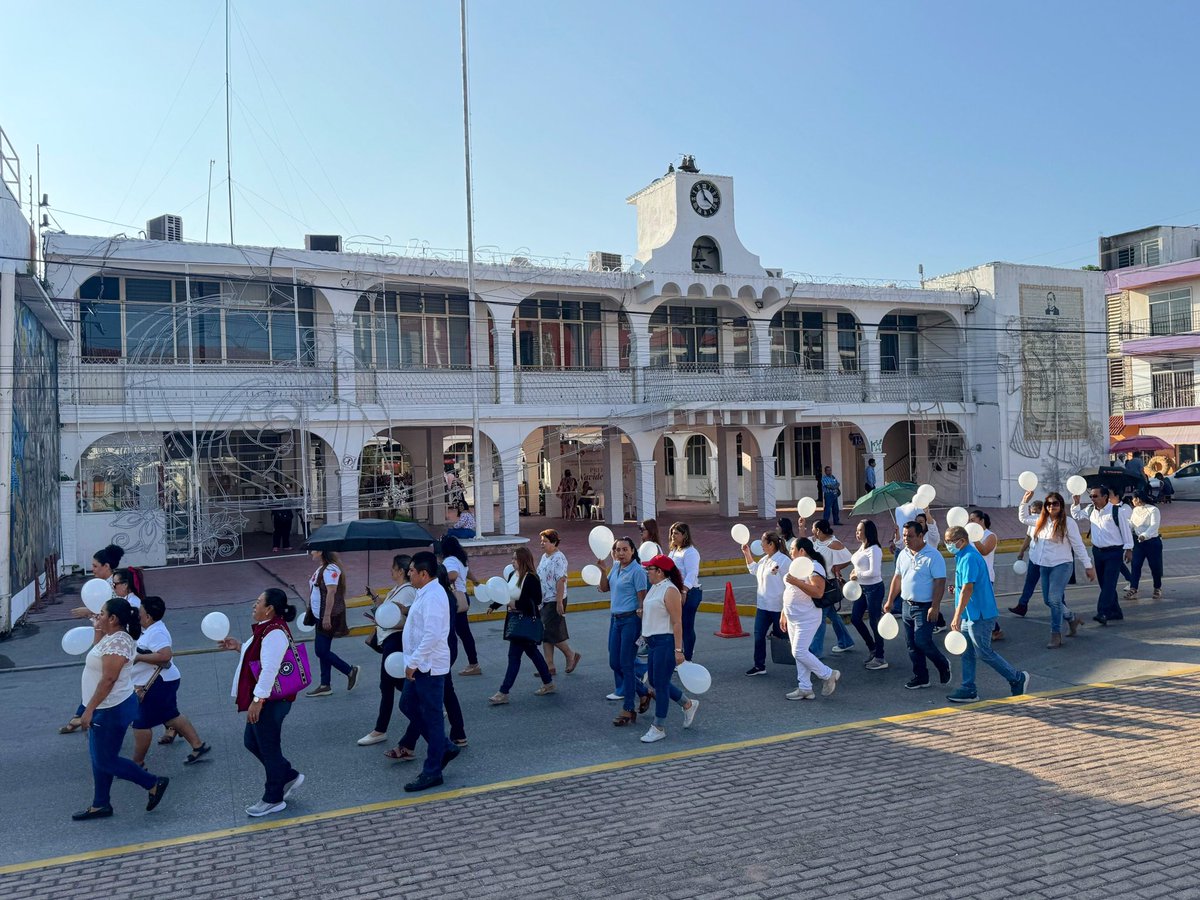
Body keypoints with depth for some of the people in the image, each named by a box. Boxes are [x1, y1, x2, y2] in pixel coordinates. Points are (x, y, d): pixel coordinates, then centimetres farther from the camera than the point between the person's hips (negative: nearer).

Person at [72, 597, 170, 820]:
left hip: (112, 710, -10)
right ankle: (100, 805, 28)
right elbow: (96, 655, 24)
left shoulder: (117, 642, -25)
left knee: (106, 760, -1)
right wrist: (97, 629, 13)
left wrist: (89, 710, -25)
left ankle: (154, 784, 8)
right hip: (106, 709, 10)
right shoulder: (112, 637, 6)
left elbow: (108, 680, -27)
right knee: (99, 758, 17)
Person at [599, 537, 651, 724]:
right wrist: (603, 571, 0)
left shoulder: (637, 571, -13)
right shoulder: (615, 566, 9)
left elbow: (642, 598, -14)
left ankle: (628, 710, 6)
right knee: (614, 663, 11)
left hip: (631, 620, -8)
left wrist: (643, 627, -17)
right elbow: (604, 588, 17)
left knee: (626, 665, -4)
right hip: (615, 618, 8)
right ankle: (643, 693, 28)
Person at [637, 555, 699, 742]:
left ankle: (658, 728, 8)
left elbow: (677, 622, -19)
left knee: (660, 684, -2)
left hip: (666, 642, -10)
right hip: (654, 642, 10)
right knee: (655, 682, 15)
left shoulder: (670, 590, -16)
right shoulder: (654, 588, 12)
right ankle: (688, 704, 32)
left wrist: (678, 650, -21)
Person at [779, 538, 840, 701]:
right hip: (792, 619, 9)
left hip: (806, 619, -9)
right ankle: (804, 689, 18)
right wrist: (783, 614, 20)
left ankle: (829, 675, 8)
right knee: (798, 653, 11)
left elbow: (818, 592, -28)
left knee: (800, 652, -10)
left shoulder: (814, 567, -16)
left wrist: (796, 582, -32)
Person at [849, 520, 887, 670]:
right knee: (855, 618, 14)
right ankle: (872, 648, 31)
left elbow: (874, 572, -25)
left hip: (873, 588, -9)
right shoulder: (862, 547, 7)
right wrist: (854, 570, 3)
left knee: (874, 622, 0)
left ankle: (879, 658, 12)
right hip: (862, 588, 9)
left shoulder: (874, 550, -20)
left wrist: (857, 575, -15)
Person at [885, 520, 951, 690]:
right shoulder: (903, 554, 9)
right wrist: (890, 601, 15)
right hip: (907, 605, 7)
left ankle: (943, 665, 16)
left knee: (922, 641, -11)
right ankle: (921, 677, 20)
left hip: (925, 607, -7)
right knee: (911, 644, 9)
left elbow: (940, 582, -16)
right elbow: (897, 578, 17)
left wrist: (935, 607, -21)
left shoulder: (933, 556, -13)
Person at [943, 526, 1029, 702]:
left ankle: (1018, 679, 16)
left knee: (984, 653, 1)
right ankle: (968, 690, 16)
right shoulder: (963, 557, 11)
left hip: (979, 615, -10)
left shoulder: (969, 559, -21)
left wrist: (957, 616, -27)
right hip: (969, 615, 10)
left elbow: (967, 589, -26)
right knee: (967, 653, 11)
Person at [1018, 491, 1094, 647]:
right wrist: (1025, 500, 16)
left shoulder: (1068, 522, -9)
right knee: (1048, 600, 10)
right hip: (1044, 566, 6)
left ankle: (1056, 635, -2)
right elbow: (1023, 518, 25)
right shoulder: (1041, 521, 8)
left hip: (1061, 565, -6)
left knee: (1054, 599, -12)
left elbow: (1078, 546, -7)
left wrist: (1088, 566, -6)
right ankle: (1072, 618, 35)